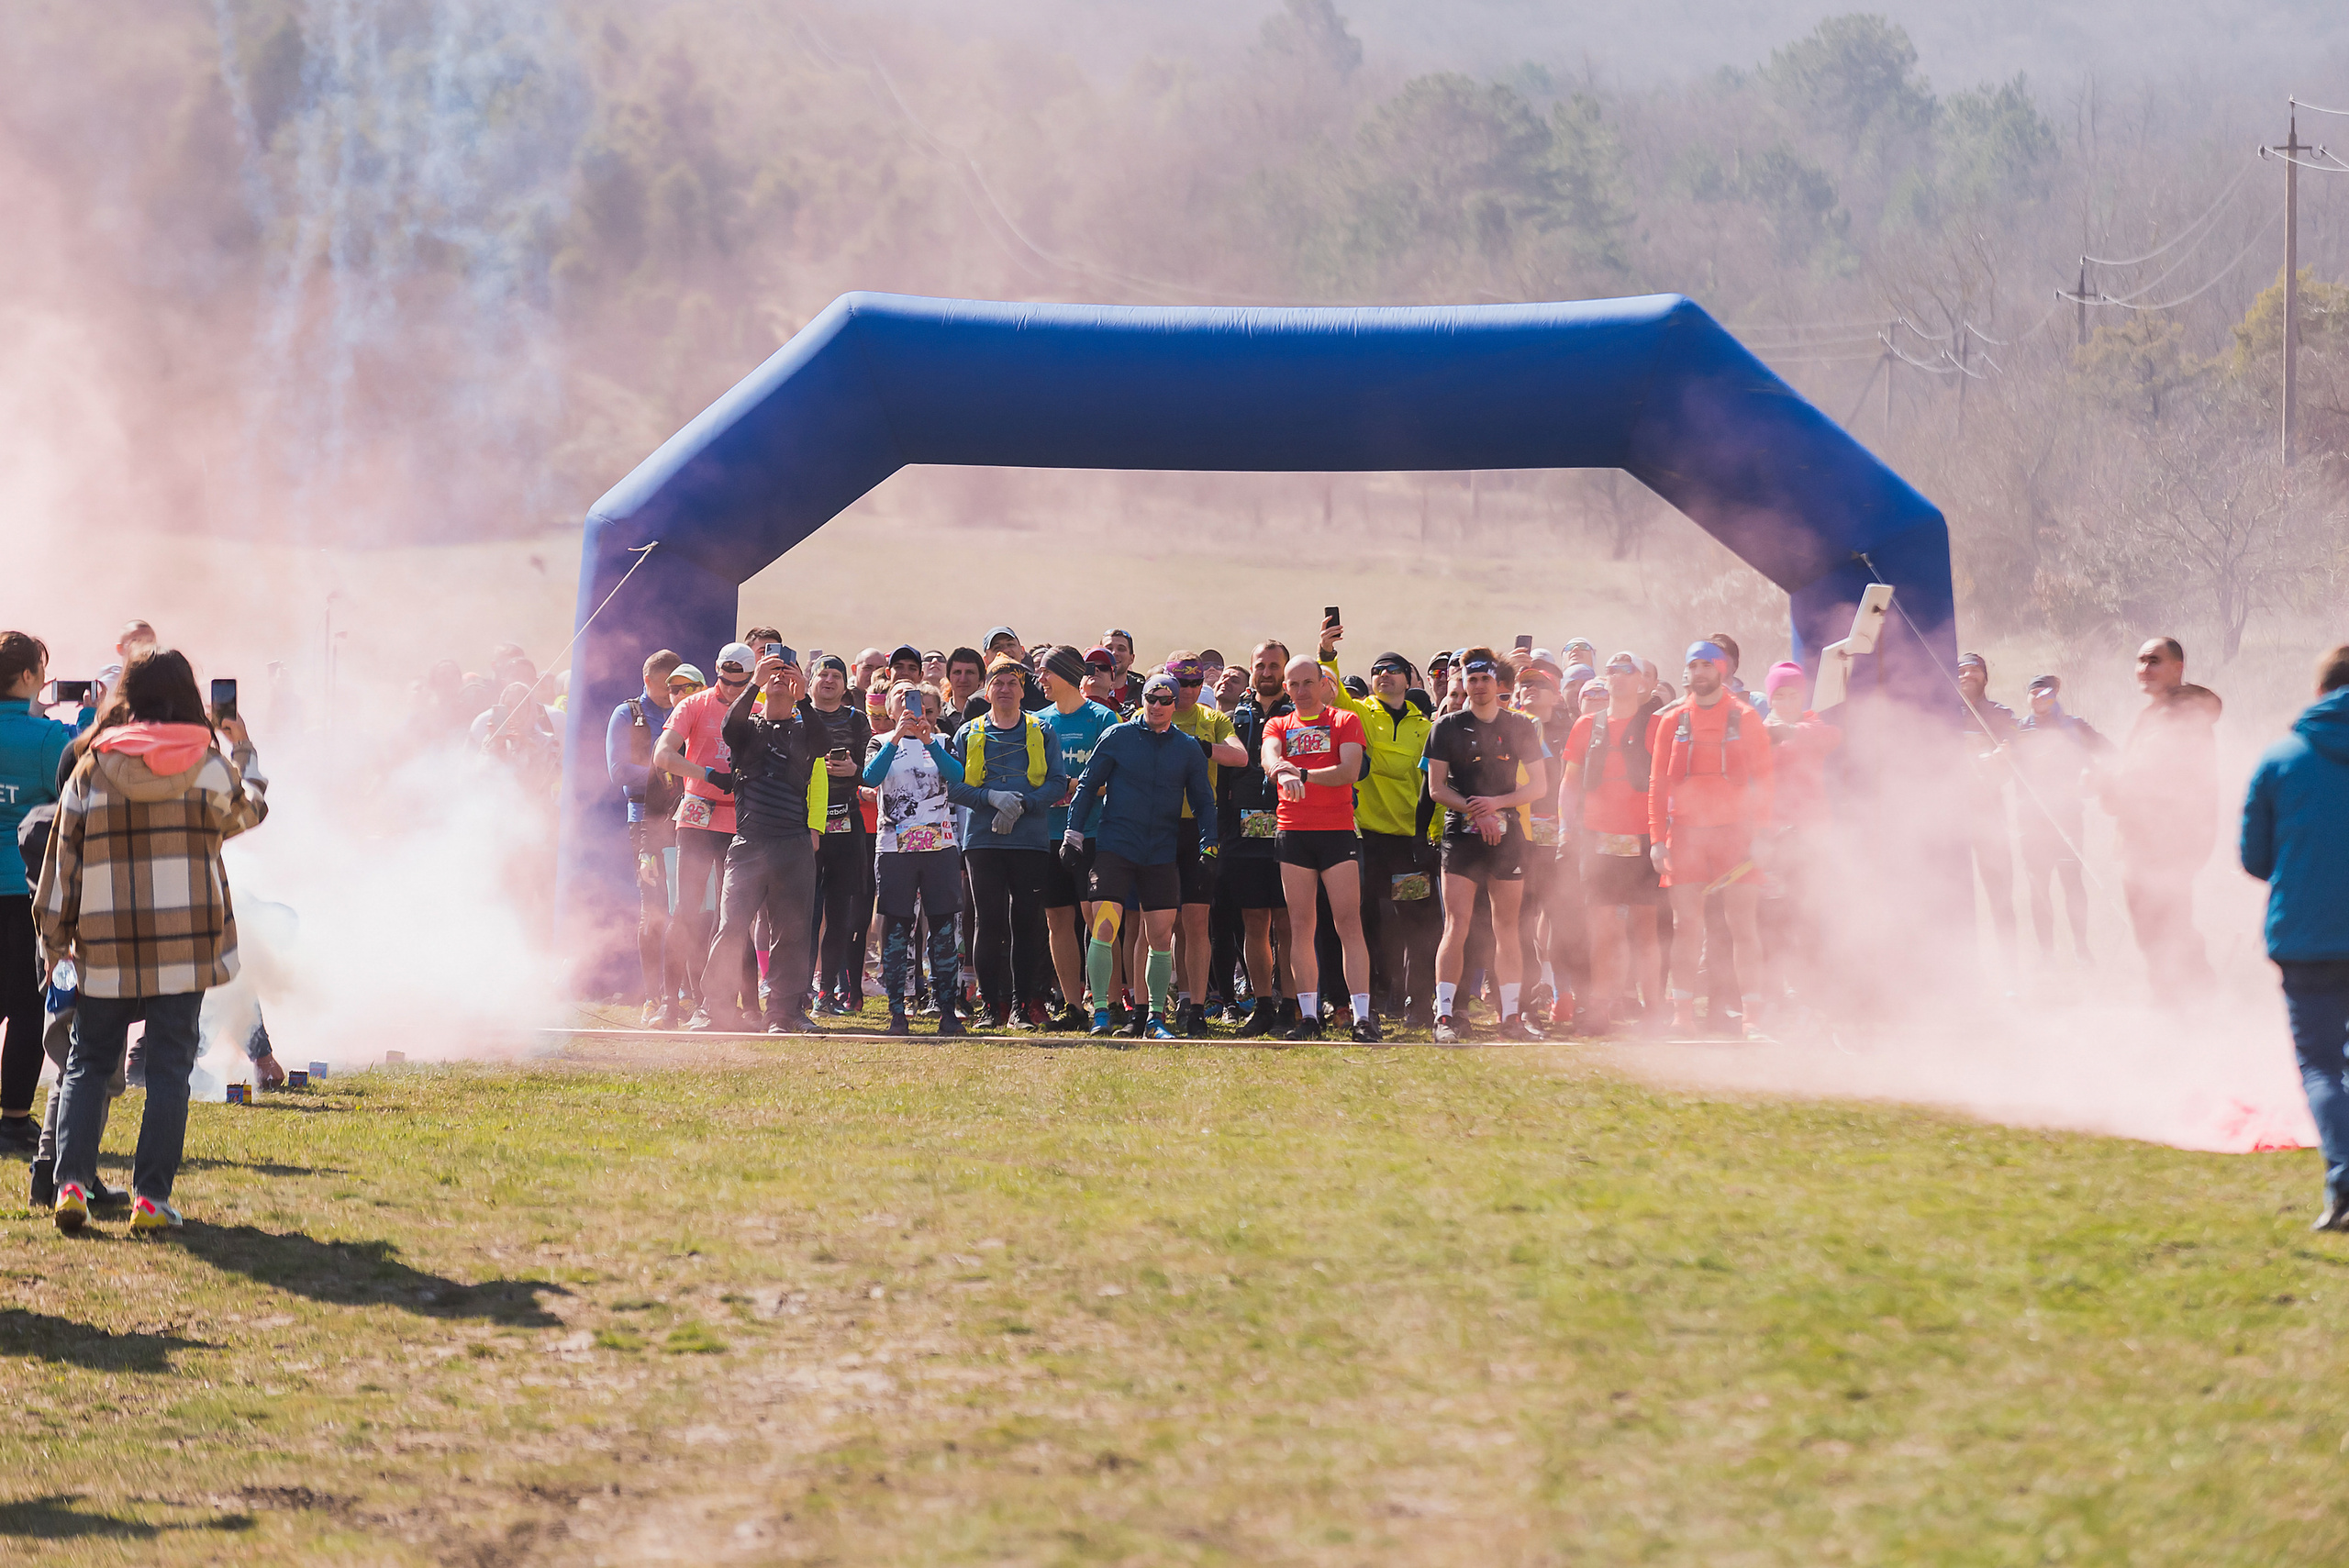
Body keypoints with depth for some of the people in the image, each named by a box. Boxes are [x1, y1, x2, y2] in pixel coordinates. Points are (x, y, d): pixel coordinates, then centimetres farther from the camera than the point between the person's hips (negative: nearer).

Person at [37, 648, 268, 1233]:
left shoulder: (91, 769, 0)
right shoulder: (206, 764, -3)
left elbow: (63, 856, 4)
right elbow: (246, 812, 17)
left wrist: (55, 937, 14)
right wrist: (244, 751, 34)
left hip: (106, 945, 1)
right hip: (185, 943, -1)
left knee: (87, 1063, 11)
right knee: (169, 1066, 4)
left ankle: (72, 1180, -4)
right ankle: (151, 1196, -1)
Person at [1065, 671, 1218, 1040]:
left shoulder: (1188, 749, 7)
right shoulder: (1116, 737, 1)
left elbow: (1203, 801, 15)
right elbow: (1088, 785, 6)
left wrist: (1209, 843, 2)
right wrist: (1073, 833, 0)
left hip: (1162, 854, 2)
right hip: (1115, 847, -2)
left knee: (1161, 937, 2)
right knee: (1104, 927, -14)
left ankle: (1156, 1018, 12)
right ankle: (1100, 1013, -6)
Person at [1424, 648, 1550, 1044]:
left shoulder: (1520, 727, 9)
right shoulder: (1448, 727, 4)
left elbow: (1538, 785, 8)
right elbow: (1436, 788, 1)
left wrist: (1496, 803, -8)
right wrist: (1475, 811, -12)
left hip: (1507, 833, 2)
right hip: (1462, 833, -2)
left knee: (1507, 930, 5)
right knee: (1456, 926, -10)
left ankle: (1511, 1017, 9)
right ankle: (1444, 1016, -10)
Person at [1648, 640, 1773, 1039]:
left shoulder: (1745, 719, 4)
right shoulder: (1672, 721, 9)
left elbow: (1762, 780, 4)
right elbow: (1658, 783, 8)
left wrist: (1760, 834, -5)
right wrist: (1657, 838, 0)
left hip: (1735, 833, -2)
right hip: (1685, 834, 2)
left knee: (1743, 926, -4)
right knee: (1686, 926, 0)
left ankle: (1752, 1016, -3)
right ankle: (1683, 1015, 2)